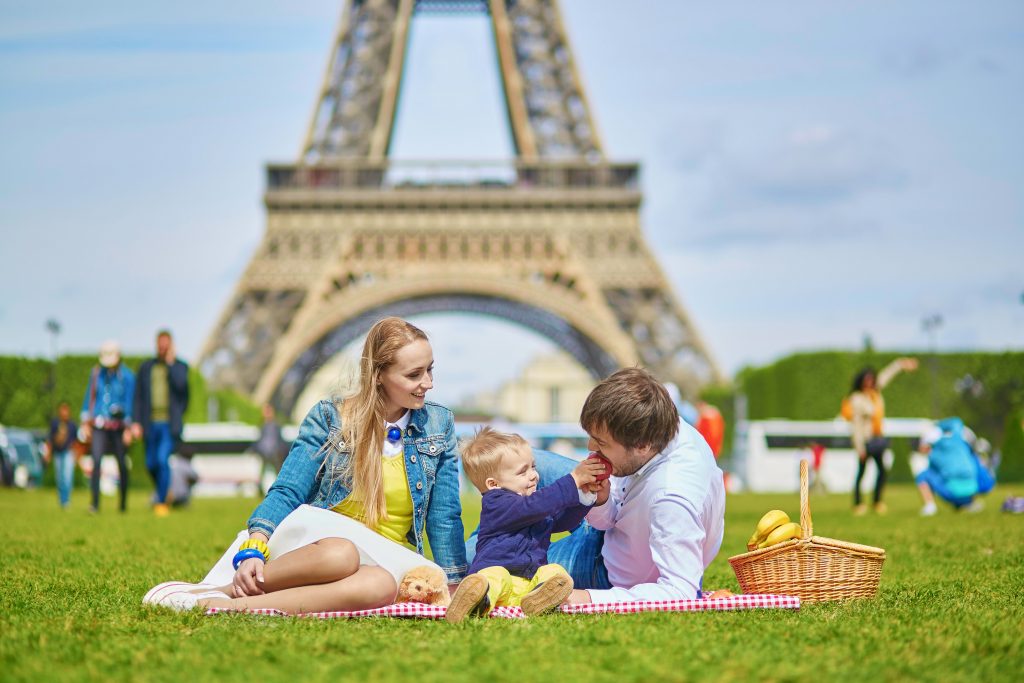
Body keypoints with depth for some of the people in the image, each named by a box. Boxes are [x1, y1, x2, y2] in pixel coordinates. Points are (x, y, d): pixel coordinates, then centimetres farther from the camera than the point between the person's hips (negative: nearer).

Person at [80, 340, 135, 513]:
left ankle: (124, 502, 20)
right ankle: (95, 503, -18)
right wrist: (86, 423, 8)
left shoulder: (127, 376, -4)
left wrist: (128, 428, -7)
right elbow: (89, 397, 12)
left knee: (122, 464, 5)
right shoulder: (97, 373, 6)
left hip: (117, 426, -2)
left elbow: (129, 402, -4)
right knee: (96, 461, -14)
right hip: (99, 425, 2)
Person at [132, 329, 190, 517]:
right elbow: (139, 396, 10)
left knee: (163, 459, -18)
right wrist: (137, 422, 2)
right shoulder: (146, 367, 10)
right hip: (151, 423, 4)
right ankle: (163, 492, 33)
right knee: (151, 464, 7)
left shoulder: (180, 366, 3)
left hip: (170, 424, -4)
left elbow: (180, 385, -17)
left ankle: (162, 502, -10)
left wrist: (171, 362, -12)